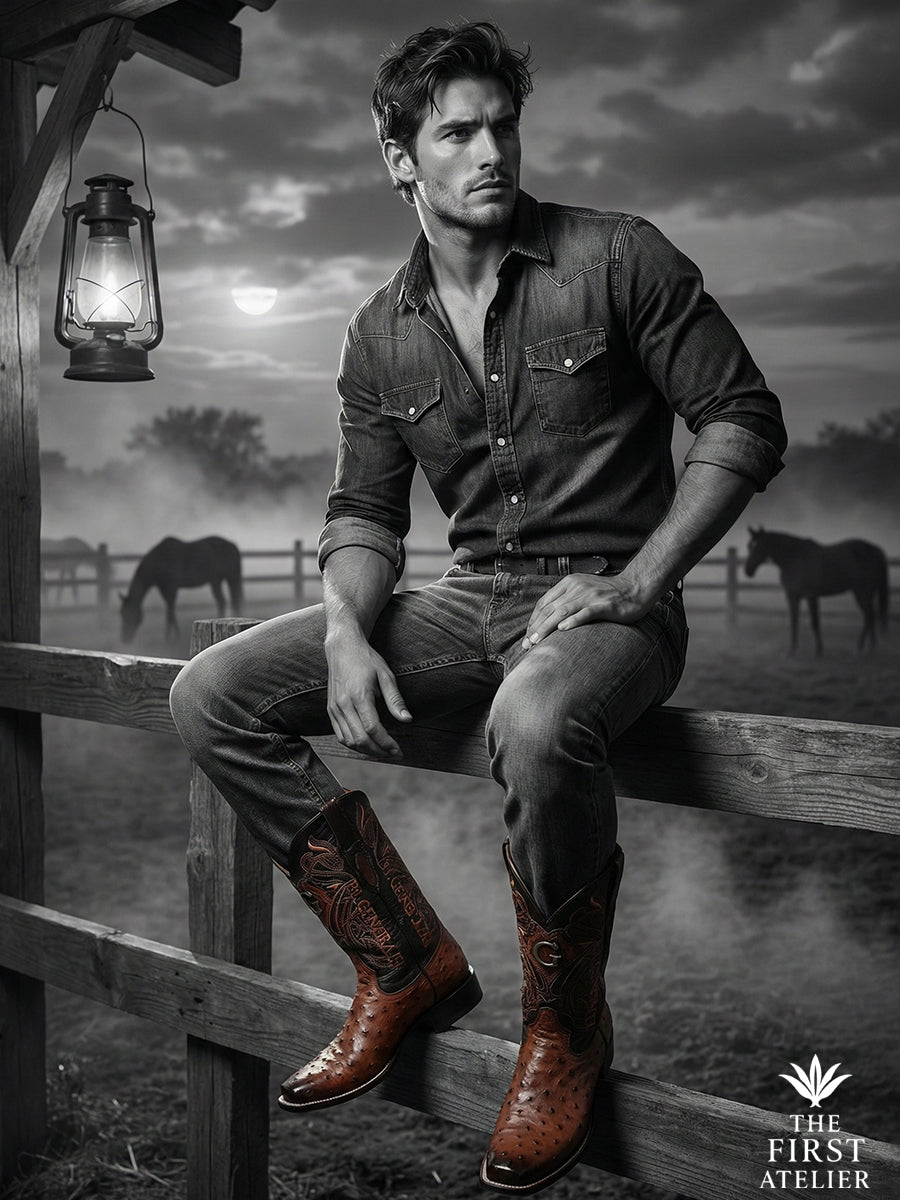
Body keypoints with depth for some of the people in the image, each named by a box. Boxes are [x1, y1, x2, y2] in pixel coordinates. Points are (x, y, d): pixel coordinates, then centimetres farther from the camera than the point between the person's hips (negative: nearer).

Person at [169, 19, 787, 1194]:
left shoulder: (617, 258, -2)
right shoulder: (380, 336, 11)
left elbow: (746, 423, -4)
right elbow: (364, 512, 11)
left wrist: (633, 581, -14)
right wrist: (350, 634, -10)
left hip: (610, 601, -5)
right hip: (469, 600, 5)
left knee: (537, 724, -41)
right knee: (213, 697, -8)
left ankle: (566, 1028, -11)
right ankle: (410, 966, 0)